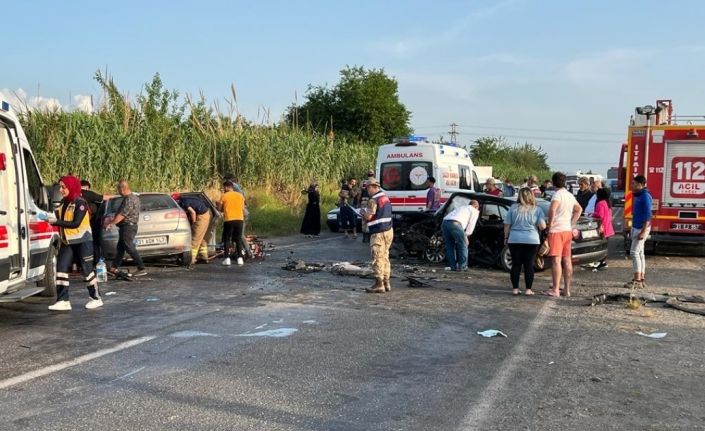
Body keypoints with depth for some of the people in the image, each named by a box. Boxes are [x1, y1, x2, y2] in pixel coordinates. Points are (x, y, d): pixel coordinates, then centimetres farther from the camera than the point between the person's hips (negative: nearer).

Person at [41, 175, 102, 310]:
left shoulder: (80, 203, -14)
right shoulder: (63, 202, 9)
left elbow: (76, 223, -22)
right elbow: (62, 220, 17)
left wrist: (56, 222, -24)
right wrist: (51, 219, 1)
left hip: (82, 241, -7)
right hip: (67, 242, 7)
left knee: (87, 269, 1)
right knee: (61, 268, -2)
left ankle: (96, 298, 14)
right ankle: (63, 301, 1)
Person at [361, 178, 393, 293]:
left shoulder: (374, 200, -15)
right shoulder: (385, 197, 14)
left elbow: (368, 217, -18)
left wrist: (363, 213, 3)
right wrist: (366, 214, 20)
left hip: (378, 233, -9)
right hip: (388, 231, 9)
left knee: (377, 259, -4)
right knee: (385, 257, 15)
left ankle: (379, 284, -3)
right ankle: (386, 283, 19)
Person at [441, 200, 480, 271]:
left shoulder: (461, 207, 41)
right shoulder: (475, 211, 21)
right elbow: (471, 225, 11)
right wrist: (466, 236, 19)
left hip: (444, 222, 6)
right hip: (455, 223, -6)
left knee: (450, 246, 17)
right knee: (463, 245, 7)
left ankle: (453, 266, 19)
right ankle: (462, 266, 9)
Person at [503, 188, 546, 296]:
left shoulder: (513, 208, 0)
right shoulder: (537, 210, -1)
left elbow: (507, 225, 1)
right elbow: (542, 226, -8)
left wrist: (506, 237, 12)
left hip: (514, 240, 1)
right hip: (531, 241, -1)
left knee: (516, 264, 6)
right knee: (529, 265, 4)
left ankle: (515, 289, 9)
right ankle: (528, 289, 5)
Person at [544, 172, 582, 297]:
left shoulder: (558, 194, -13)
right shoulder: (570, 195, 14)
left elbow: (552, 208, -31)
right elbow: (579, 209, 29)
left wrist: (550, 224, -18)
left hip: (557, 231, -8)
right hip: (568, 230, 8)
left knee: (556, 260, -7)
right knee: (567, 260, 10)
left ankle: (555, 290, -7)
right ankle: (567, 289, 15)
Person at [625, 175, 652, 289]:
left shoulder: (645, 196, -15)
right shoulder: (638, 196, 14)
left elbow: (648, 215, -20)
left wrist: (643, 231, -24)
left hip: (641, 228, -10)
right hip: (636, 228, 10)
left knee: (635, 252, -10)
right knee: (640, 253, 11)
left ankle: (637, 281, -8)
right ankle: (641, 280, 16)